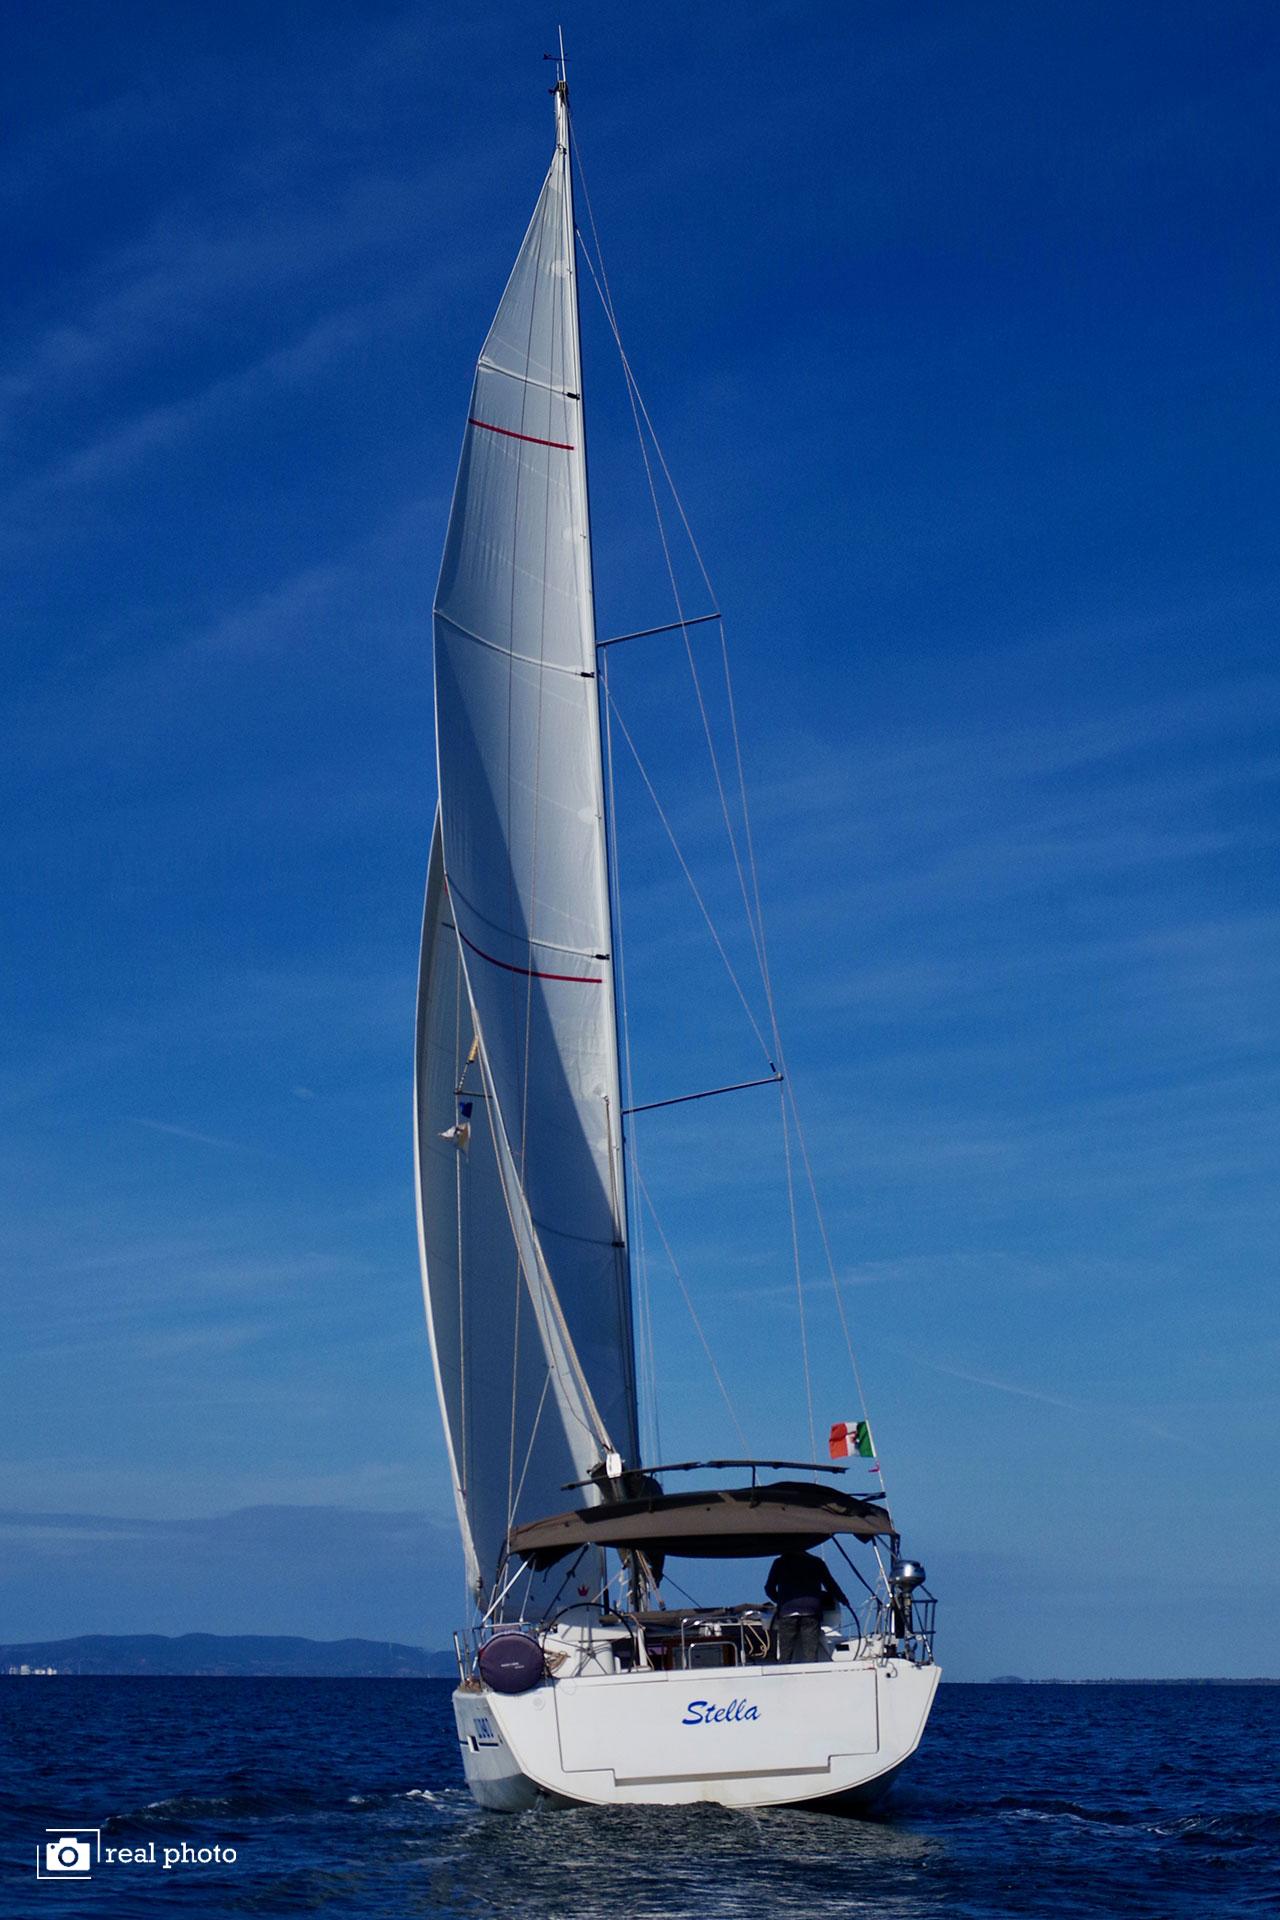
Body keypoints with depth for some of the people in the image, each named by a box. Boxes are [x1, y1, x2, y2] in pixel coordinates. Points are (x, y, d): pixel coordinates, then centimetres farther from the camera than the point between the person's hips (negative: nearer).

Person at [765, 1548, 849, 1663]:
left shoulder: (780, 1563, 18)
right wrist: (843, 1600, 35)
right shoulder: (816, 1562, 19)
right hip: (811, 1610, 0)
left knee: (785, 1656, -1)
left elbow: (769, 1588, 18)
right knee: (811, 1655, -3)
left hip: (786, 1611, 0)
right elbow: (830, 1585, 20)